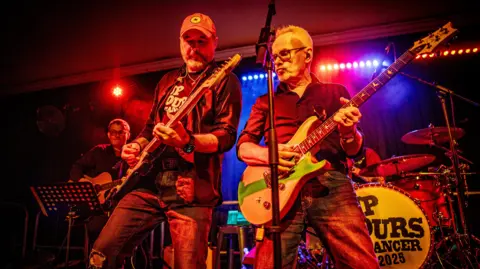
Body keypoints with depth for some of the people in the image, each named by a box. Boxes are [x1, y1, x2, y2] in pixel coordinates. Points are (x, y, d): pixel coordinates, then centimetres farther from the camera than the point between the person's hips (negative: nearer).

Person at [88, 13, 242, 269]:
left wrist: (188, 140, -27)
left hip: (192, 186, -5)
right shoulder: (168, 80, 20)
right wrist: (137, 145, 5)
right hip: (150, 180, 6)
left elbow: (227, 135, -10)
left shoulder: (224, 81, 1)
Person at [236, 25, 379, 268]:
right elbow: (243, 147, 11)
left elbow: (354, 151, 11)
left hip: (332, 186, 0)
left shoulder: (335, 92, 16)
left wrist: (348, 132, -13)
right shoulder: (265, 102, 18)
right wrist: (266, 154, -11)